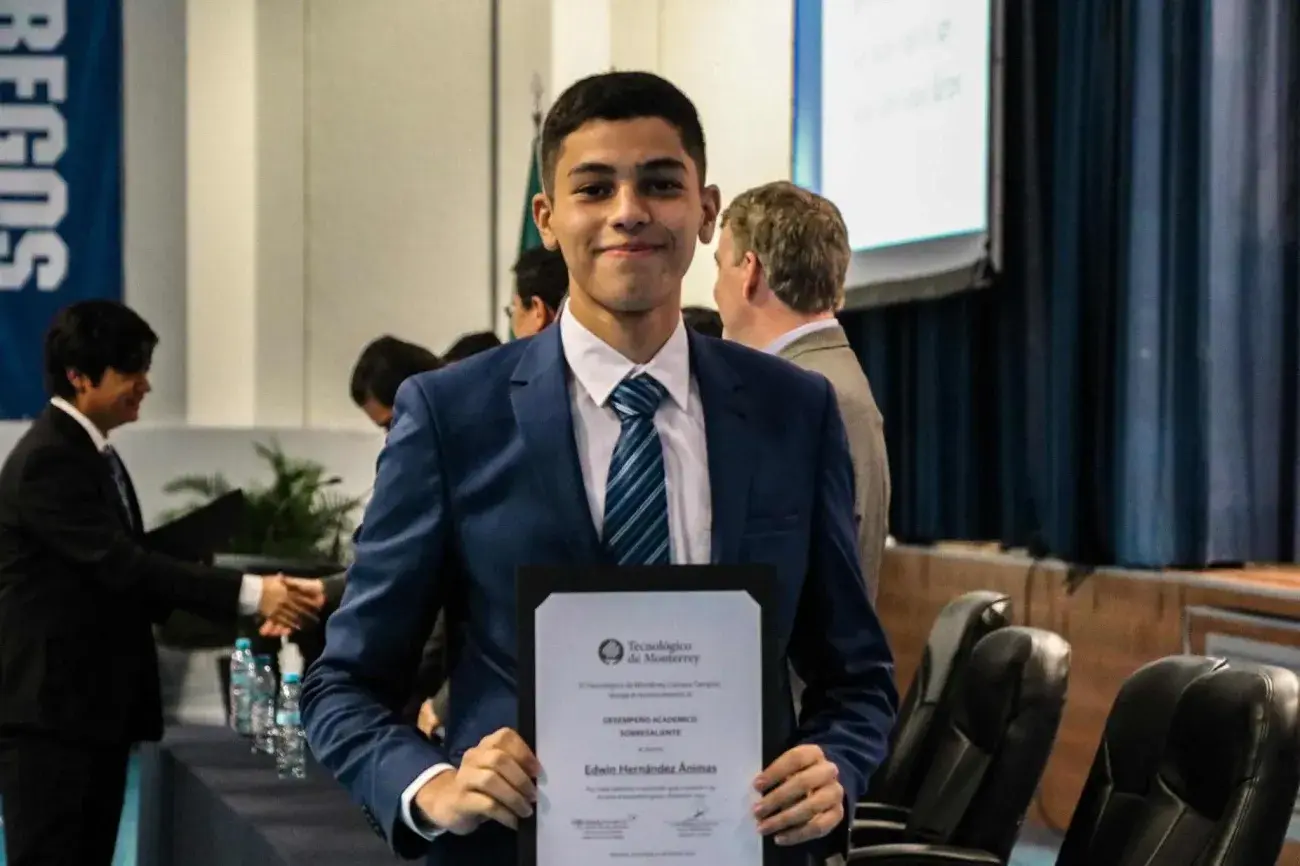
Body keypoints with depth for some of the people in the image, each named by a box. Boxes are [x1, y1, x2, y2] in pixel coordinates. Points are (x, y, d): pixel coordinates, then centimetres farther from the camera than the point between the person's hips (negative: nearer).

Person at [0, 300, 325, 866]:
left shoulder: (93, 456, 15)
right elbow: (120, 564, -24)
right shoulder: (48, 460, -16)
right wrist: (249, 593, -26)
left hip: (96, 704, 10)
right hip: (49, 709, -10)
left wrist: (256, 598, 3)